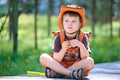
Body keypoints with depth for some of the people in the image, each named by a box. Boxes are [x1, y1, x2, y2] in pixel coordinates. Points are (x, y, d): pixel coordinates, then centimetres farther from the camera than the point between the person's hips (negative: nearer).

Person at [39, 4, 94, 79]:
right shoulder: (59, 37, -5)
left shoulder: (83, 37, -5)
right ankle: (70, 73, -33)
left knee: (90, 61, -29)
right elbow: (56, 60, -11)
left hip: (78, 65, 0)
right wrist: (63, 50, -30)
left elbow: (85, 58, -14)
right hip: (60, 65, 1)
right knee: (43, 57, -20)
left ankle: (56, 72, -28)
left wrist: (81, 46, -32)